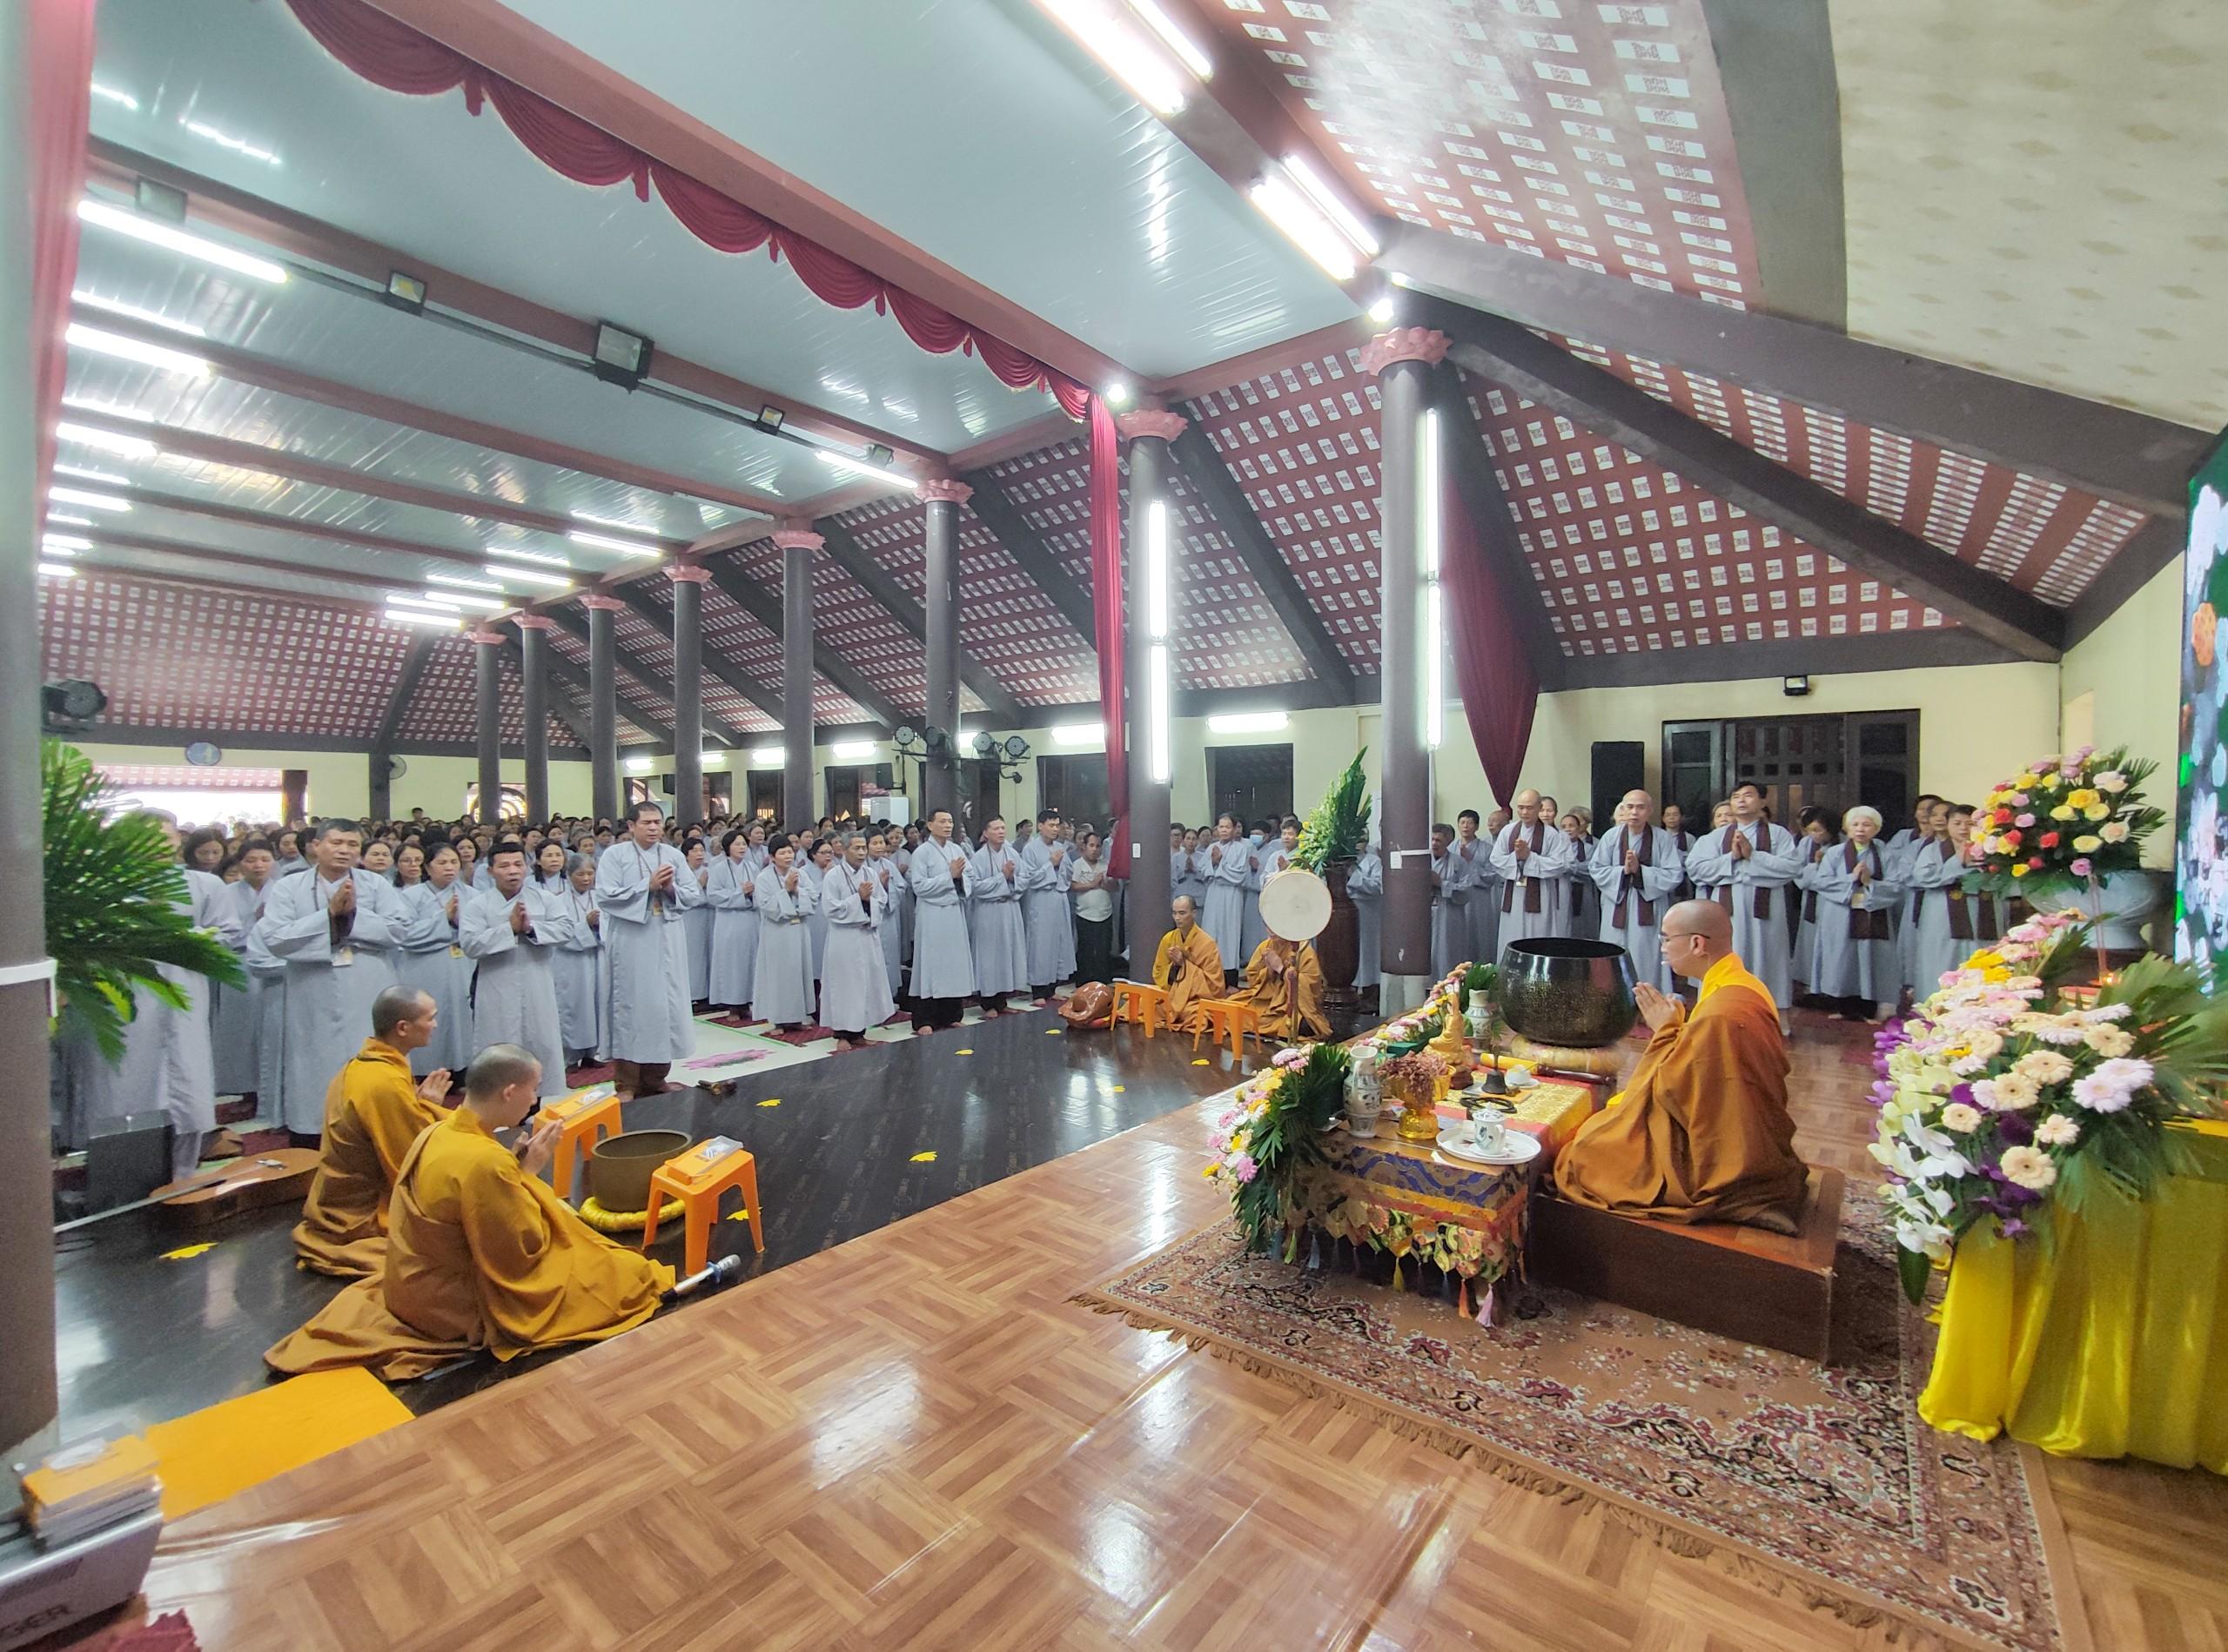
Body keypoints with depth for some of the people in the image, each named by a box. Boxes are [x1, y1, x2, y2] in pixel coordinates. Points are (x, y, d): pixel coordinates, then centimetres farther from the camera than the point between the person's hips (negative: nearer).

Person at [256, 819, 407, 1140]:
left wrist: (353, 913, -14)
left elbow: (398, 931, -7)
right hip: (316, 1008, 0)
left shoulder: (377, 885, 3)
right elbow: (274, 938, -9)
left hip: (369, 1004, 0)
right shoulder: (289, 888, 3)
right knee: (318, 1074, 8)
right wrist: (330, 914, -13)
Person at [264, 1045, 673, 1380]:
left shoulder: (436, 1133, -4)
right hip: (456, 1308, -9)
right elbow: (526, 1248, -21)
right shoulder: (485, 1161, -32)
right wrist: (530, 1171, -14)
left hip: (412, 1287, 9)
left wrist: (516, 1164, -2)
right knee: (595, 1274, 2)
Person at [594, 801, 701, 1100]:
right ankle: (626, 1084, 11)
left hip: (667, 942, 4)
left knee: (665, 1006, 8)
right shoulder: (614, 855, -1)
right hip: (630, 943, -4)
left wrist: (671, 889, -13)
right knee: (630, 1007, 1)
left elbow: (694, 894, 6)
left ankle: (654, 1079, 21)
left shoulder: (674, 855, 8)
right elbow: (606, 896, -12)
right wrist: (648, 885, -17)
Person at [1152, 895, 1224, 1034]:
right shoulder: (1168, 939, 1)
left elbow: (1213, 983, -12)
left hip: (1198, 999, -5)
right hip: (1171, 995, 5)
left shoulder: (1207, 943, -13)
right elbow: (1158, 974, 9)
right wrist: (1173, 966, -13)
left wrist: (1185, 964, -18)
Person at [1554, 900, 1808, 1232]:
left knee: (1582, 1156, -1)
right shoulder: (1745, 986, 2)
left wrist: (1664, 1030, -10)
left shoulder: (1719, 1015, -30)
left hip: (1720, 1165, -10)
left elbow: (1672, 1089, -19)